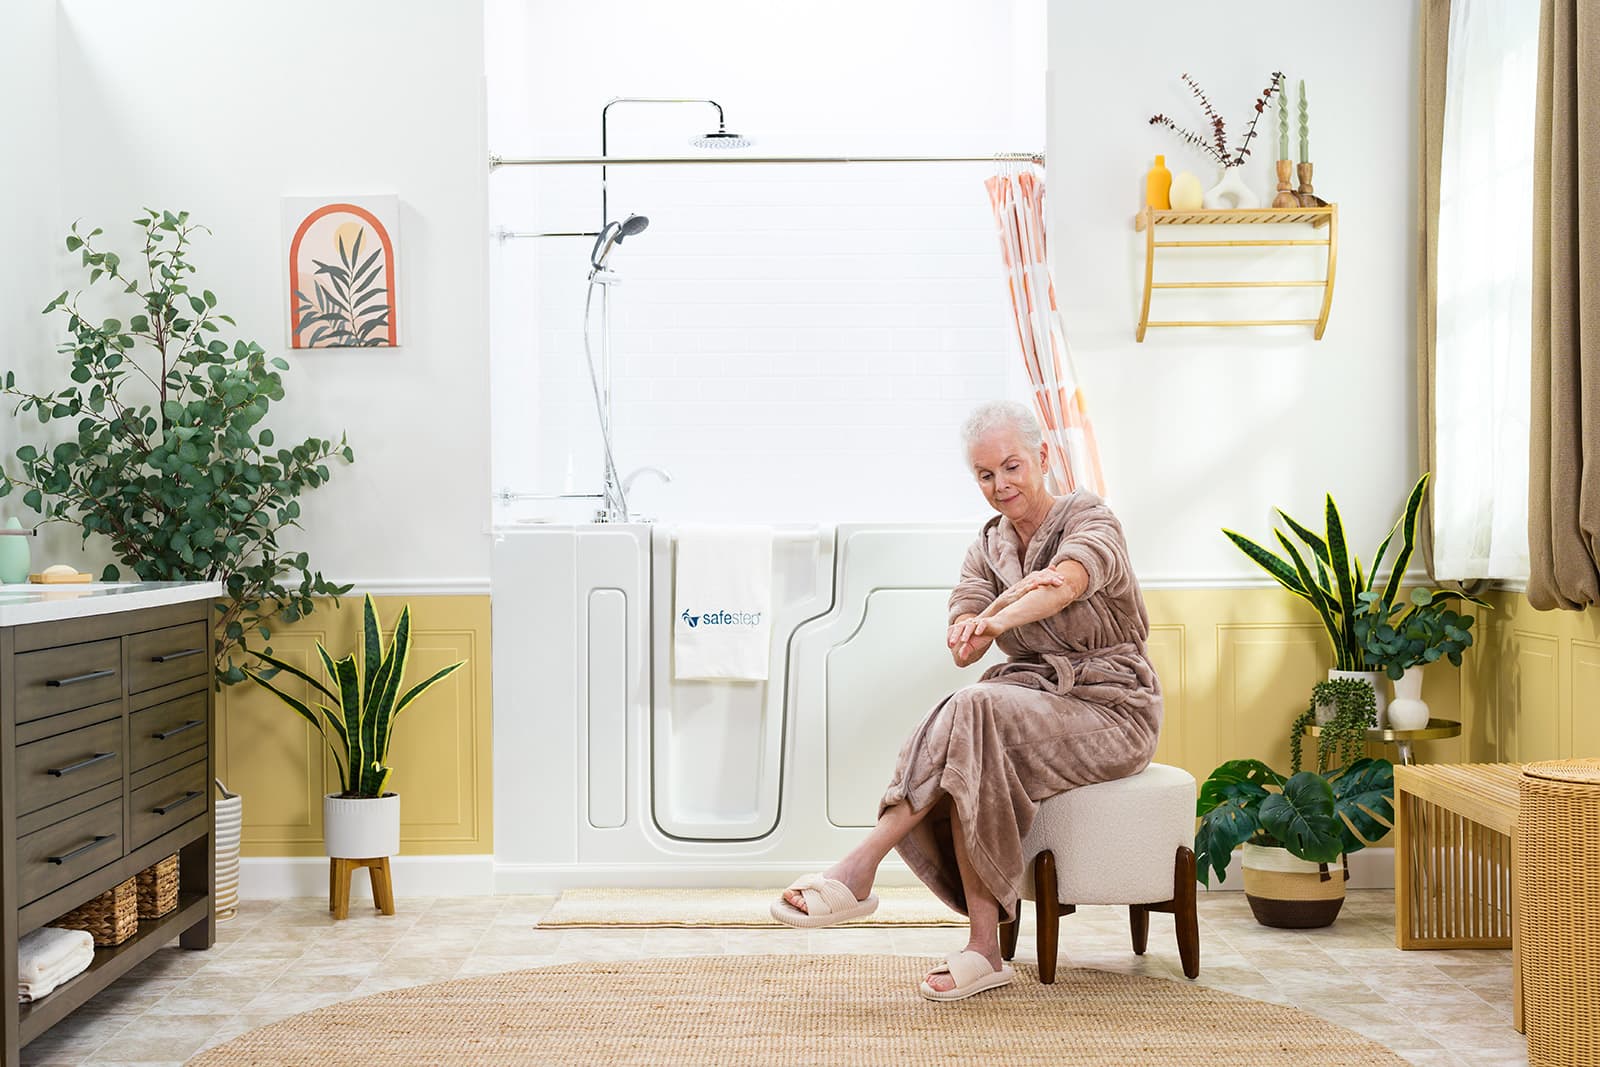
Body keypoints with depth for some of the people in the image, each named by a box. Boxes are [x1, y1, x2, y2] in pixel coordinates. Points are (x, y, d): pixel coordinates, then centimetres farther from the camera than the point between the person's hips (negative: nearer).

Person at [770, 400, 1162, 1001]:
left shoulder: (1089, 519, -5)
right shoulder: (987, 549, 11)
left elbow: (1064, 584, -29)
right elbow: (962, 652, -5)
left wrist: (998, 620, -46)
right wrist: (1011, 597, -25)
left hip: (1111, 708, -5)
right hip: (1033, 697, 5)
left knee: (976, 712, -32)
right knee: (967, 755, -29)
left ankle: (860, 868, -28)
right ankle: (983, 949, -27)